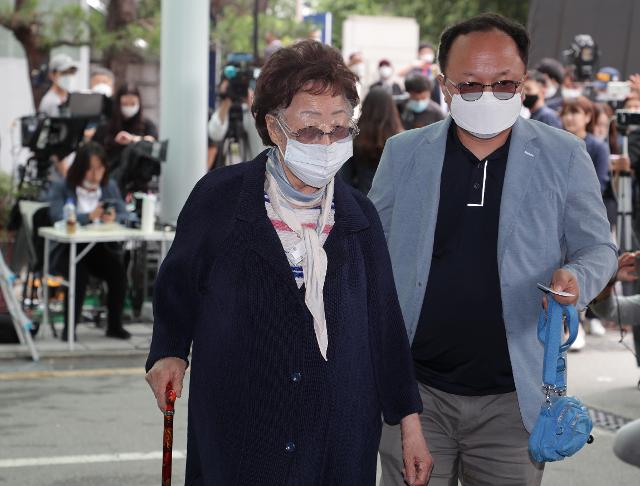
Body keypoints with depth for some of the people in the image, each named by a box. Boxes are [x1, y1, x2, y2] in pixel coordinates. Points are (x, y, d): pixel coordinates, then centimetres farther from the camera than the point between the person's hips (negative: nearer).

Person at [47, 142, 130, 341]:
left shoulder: (110, 187, 12)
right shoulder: (60, 188, -1)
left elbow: (125, 216, 2)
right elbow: (57, 217, -18)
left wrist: (113, 219, -22)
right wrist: (89, 216, -30)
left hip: (100, 248, 3)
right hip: (67, 249, -3)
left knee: (118, 268, -26)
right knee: (80, 271, -33)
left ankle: (115, 325, -11)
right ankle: (69, 327, -20)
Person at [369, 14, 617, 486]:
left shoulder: (564, 157, -2)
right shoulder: (404, 153, 3)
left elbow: (597, 247, 5)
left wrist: (576, 279, -18)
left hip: (512, 397, -1)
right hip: (414, 390, 1)